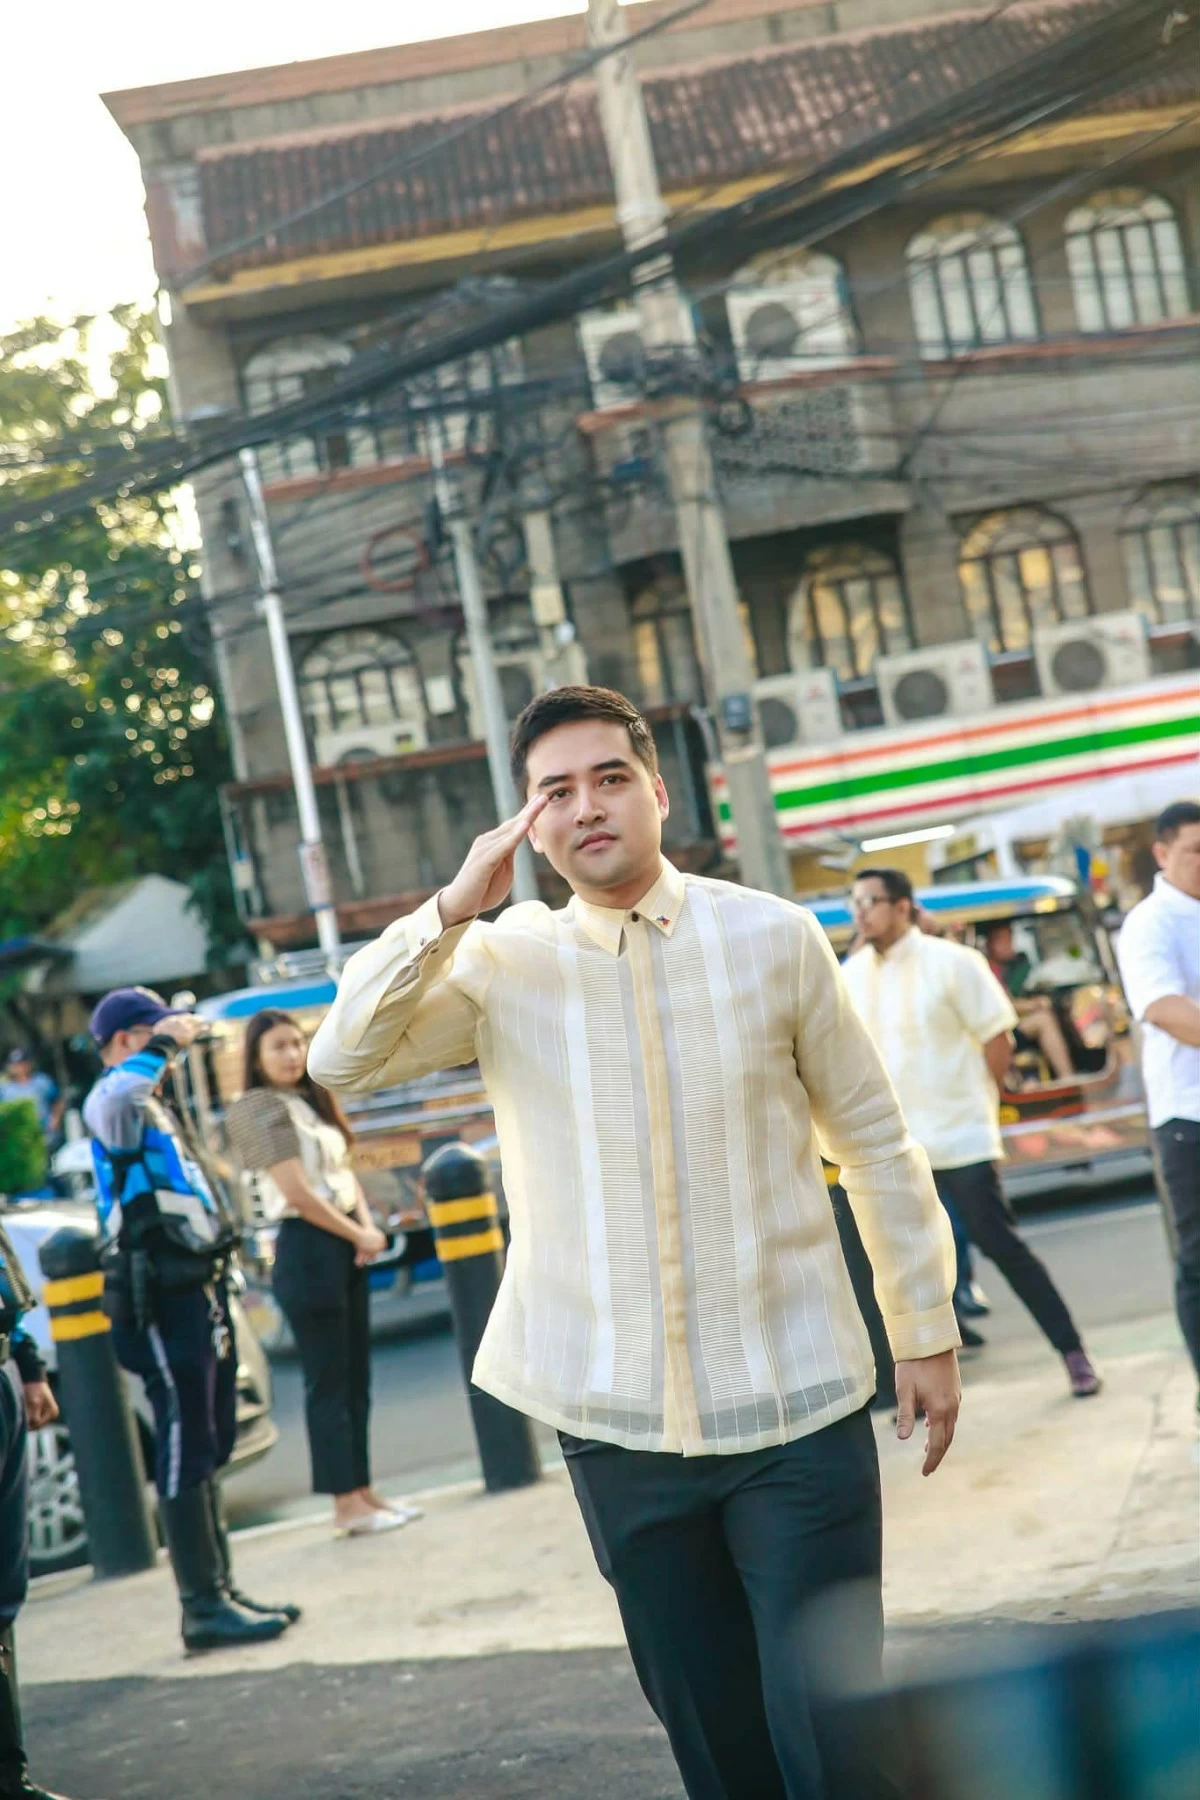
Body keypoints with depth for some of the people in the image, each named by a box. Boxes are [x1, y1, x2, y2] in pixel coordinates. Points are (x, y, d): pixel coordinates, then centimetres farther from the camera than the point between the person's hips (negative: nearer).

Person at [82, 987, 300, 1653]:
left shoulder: (157, 1103, 20)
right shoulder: (114, 1100, -11)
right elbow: (111, 1099, -39)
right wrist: (163, 1045, -24)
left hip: (199, 1291, 10)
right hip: (162, 1303, -10)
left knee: (207, 1451, 14)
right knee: (184, 1454, -8)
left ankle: (221, 1591, 22)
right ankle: (203, 1608, -5)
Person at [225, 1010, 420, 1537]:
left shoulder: (313, 1100, 16)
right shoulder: (258, 1107, -10)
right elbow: (297, 1192, -15)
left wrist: (369, 1226, -1)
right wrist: (358, 1235, -9)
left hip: (345, 1244, 8)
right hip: (306, 1248, -8)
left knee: (356, 1376, 11)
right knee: (328, 1381, -5)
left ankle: (364, 1492, 17)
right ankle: (346, 1506, -1)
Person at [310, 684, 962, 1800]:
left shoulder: (773, 938, -2)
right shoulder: (500, 963, 2)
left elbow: (875, 1141, 4)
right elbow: (340, 1060, -9)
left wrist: (927, 1332, 6)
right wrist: (453, 910, -16)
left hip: (798, 1409, -2)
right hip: (618, 1418, 2)